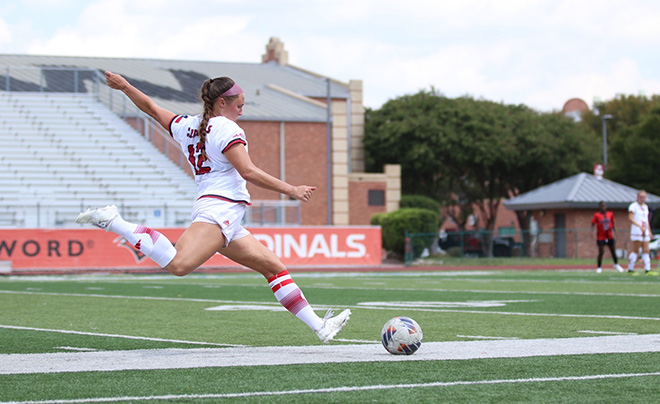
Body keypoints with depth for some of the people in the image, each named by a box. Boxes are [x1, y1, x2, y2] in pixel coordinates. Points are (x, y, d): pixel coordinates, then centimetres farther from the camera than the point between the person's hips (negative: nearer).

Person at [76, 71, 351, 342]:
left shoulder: (186, 126, 19)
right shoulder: (227, 129, -4)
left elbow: (150, 107, 31)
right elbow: (248, 172, -14)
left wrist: (124, 86, 47)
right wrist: (290, 190, -10)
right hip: (220, 209, -11)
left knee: (274, 267, 11)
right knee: (179, 265, -31)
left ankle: (319, 327, 10)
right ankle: (113, 222, -23)